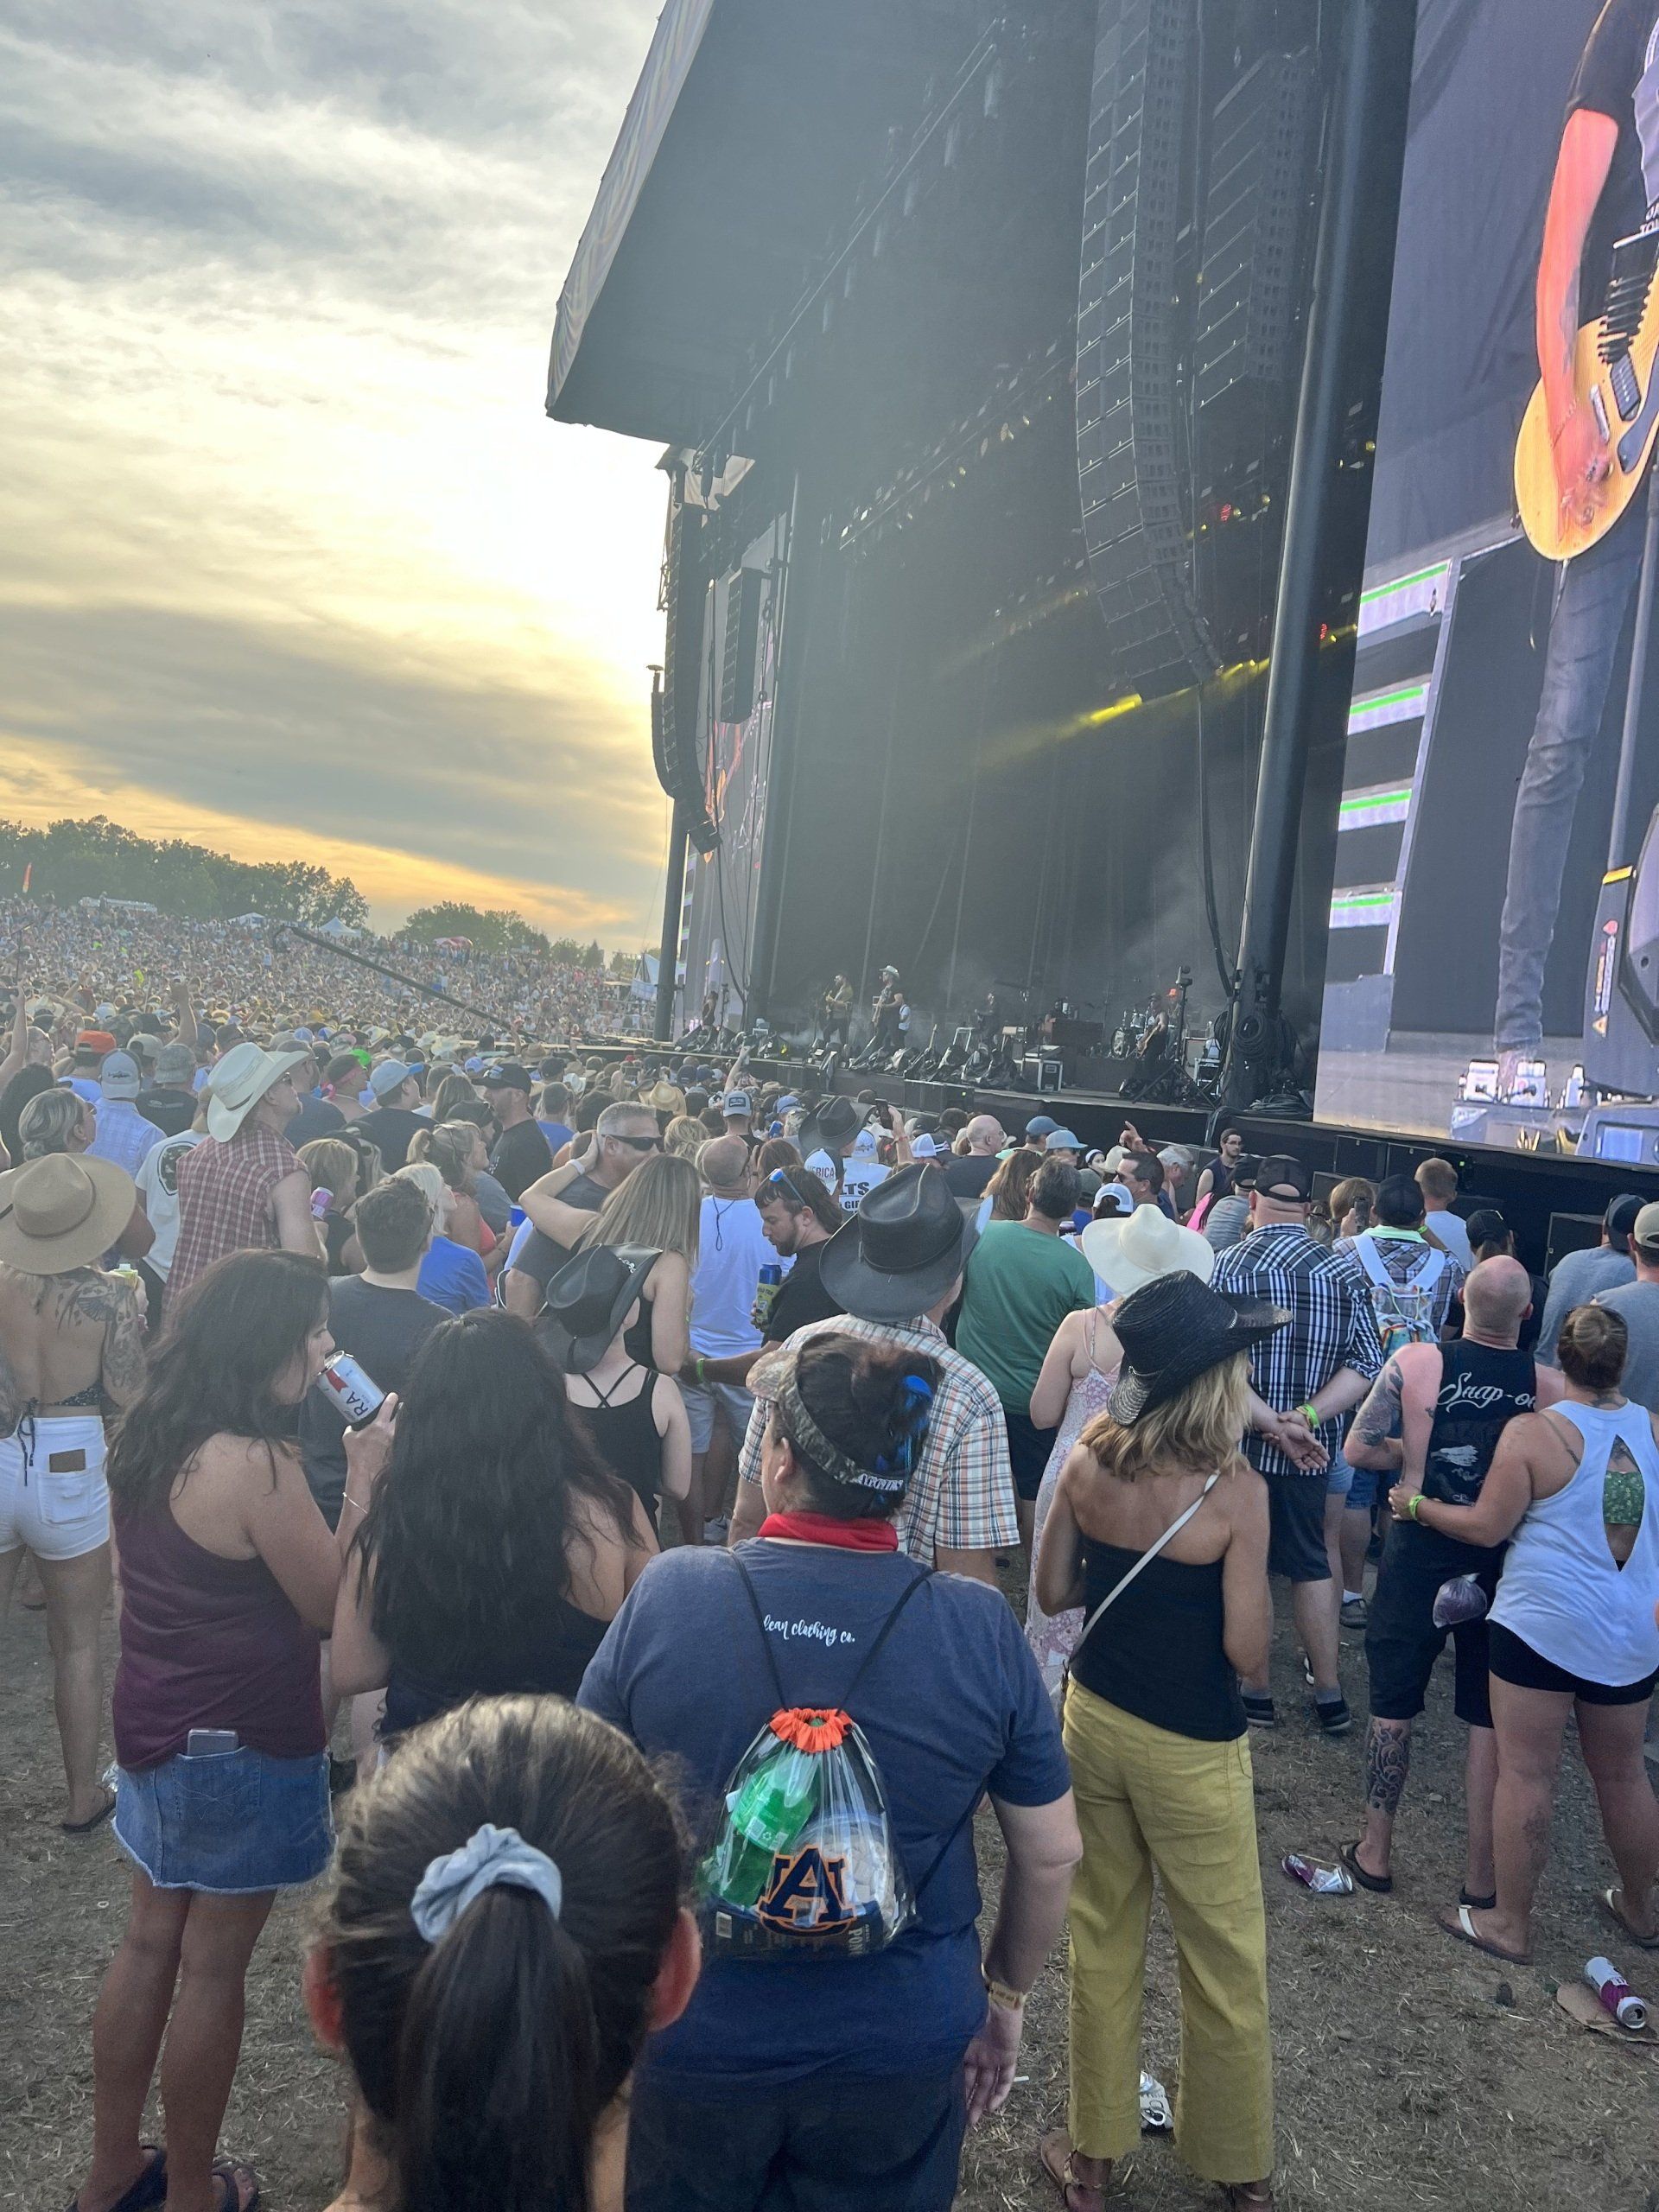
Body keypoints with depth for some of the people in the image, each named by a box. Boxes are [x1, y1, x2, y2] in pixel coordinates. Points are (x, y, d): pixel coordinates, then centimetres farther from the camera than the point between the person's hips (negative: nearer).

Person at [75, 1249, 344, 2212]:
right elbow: (331, 1606, -20)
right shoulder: (258, 1464, -27)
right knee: (212, 1969, 10)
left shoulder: (151, 1436, -1)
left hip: (158, 1726, 8)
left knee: (152, 1944, 22)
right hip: (242, 1744, -8)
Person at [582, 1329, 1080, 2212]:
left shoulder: (664, 1594, -19)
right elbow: (1051, 1853, -6)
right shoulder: (983, 1628, -17)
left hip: (688, 2043, 0)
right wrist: (1005, 1996, 11)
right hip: (902, 2057, 1)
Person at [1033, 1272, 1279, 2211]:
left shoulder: (1089, 1458, -9)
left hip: (1093, 1719, 4)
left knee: (1104, 1938, 21)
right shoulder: (1235, 1488, -22)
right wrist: (1251, 1576, -2)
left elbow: (1053, 1591, 0)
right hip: (1190, 1748, -4)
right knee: (1225, 1957, 18)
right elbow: (1247, 1650, -19)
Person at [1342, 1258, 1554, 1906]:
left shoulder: (1415, 1362, -15)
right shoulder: (1547, 1384, -12)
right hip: (1502, 1563, 1)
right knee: (1491, 1720, 13)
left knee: (1392, 1705, 14)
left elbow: (1358, 1449, -12)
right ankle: (1481, 1876, 23)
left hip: (1419, 1555, -1)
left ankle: (1375, 1853, 24)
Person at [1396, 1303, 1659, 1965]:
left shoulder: (1532, 1432, -15)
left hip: (1544, 1624, -5)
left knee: (1526, 1774, 4)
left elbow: (1487, 1527, -11)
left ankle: (1511, 1925, 14)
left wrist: (1417, 1505, 3)